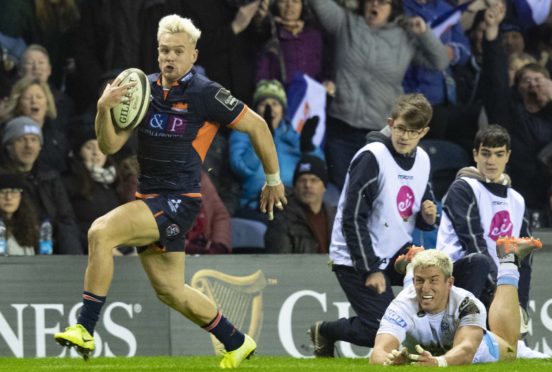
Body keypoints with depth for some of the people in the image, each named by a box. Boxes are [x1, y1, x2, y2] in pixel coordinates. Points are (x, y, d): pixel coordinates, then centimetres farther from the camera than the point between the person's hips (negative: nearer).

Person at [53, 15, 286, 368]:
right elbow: (110, 145, 5)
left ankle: (85, 329, -22)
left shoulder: (205, 94, -11)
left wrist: (273, 180, 6)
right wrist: (104, 109, -15)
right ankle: (237, 343, 33)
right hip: (149, 199, 8)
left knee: (101, 232, -25)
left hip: (179, 200, -7)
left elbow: (257, 126, -2)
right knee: (169, 289, 14)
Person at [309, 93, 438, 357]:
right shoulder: (372, 157, -17)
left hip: (395, 254, 7)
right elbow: (353, 219, -18)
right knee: (382, 331, -14)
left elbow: (420, 220, 16)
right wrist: (370, 270, -19)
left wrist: (429, 216, -9)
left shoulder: (422, 160, 5)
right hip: (355, 258, -7)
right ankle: (325, 331, 13)